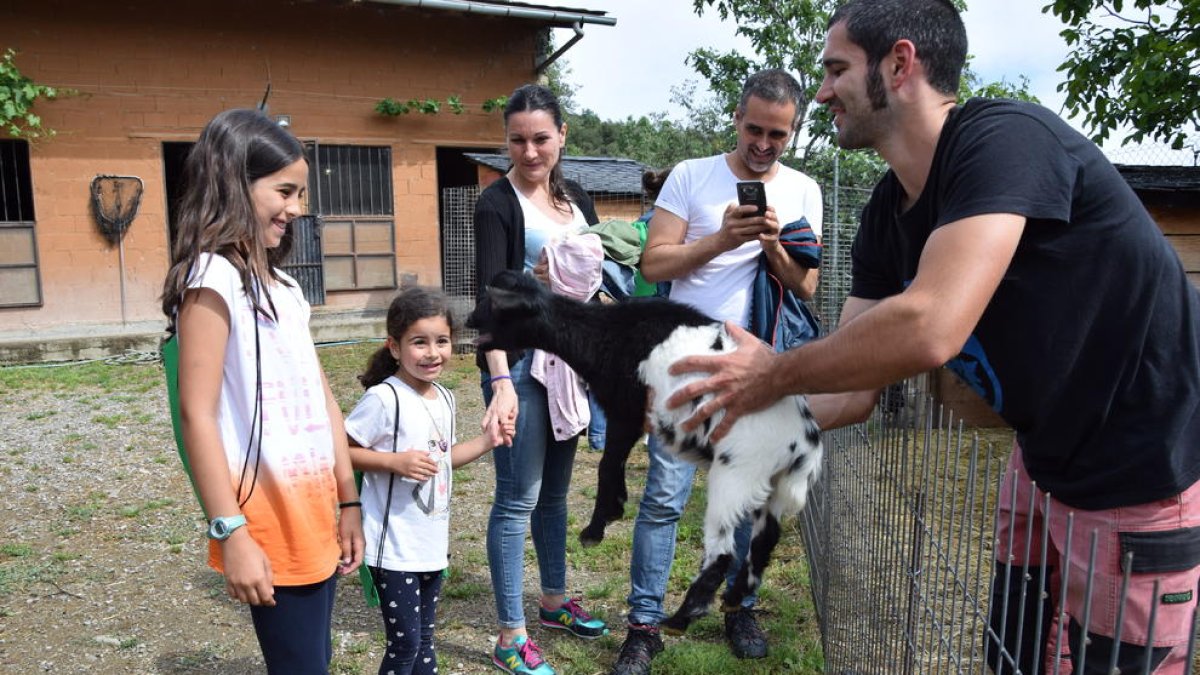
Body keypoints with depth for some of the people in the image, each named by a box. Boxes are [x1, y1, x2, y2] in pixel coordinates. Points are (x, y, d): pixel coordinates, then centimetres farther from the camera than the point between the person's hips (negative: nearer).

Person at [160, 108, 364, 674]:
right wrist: (230, 533, -20)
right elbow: (197, 414, -17)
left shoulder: (282, 285, 14)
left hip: (314, 506, 8)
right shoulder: (212, 276, -11)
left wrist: (347, 501, 14)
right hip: (269, 512, -8)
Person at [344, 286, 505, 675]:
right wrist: (395, 461, -26)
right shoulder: (384, 398, -18)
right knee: (405, 642, 0)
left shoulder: (444, 398, 6)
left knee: (424, 640, 19)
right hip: (394, 548, -7)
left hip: (433, 544, 7)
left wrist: (487, 441, 6)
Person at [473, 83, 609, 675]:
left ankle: (554, 600, 35)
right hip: (520, 360, -6)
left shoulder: (576, 198, 9)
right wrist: (501, 383, -31)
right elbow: (490, 297, -20)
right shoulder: (497, 204, -10)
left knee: (555, 489, 18)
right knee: (518, 498, -1)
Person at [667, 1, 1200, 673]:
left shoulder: (1004, 138, -25)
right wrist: (732, 406, -7)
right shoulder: (886, 216, 0)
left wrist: (773, 375, -24)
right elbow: (853, 390, 0)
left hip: (1143, 471, -8)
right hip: (1046, 454, 8)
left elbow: (929, 328, -38)